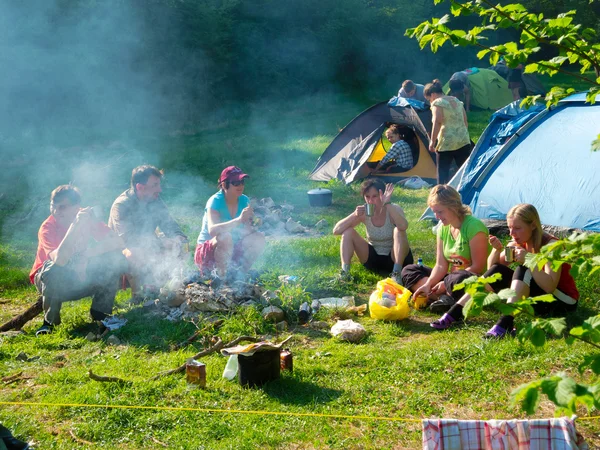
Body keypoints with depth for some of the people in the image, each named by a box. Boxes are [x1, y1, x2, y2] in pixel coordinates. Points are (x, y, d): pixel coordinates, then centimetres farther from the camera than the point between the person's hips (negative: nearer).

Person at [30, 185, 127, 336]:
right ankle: (49, 320, -13)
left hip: (82, 278, 3)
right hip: (53, 281, -3)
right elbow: (60, 260, -41)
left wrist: (86, 255, -31)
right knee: (56, 269, -38)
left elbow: (117, 243, -19)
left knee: (117, 259, -18)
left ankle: (100, 311, -4)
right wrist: (75, 226, -45)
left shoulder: (87, 218, -11)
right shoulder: (48, 228, -23)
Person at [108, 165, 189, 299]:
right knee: (134, 254, -38)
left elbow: (169, 225, 0)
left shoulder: (155, 201, -2)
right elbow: (128, 239, -32)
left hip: (148, 247, 6)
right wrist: (162, 242, -37)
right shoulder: (121, 205, -22)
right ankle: (137, 291, -16)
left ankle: (154, 284, -1)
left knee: (179, 247, -11)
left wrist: (180, 238, -23)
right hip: (121, 251, -6)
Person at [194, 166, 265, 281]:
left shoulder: (244, 201, -3)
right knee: (225, 238, -37)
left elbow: (247, 230, -4)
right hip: (207, 253, -6)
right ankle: (220, 277, -15)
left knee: (259, 238, -16)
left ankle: (239, 274, -2)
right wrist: (239, 220, -49)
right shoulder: (215, 201, -21)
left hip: (231, 251, 6)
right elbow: (212, 230, -39)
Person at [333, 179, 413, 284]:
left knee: (398, 230, -33)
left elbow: (403, 227, -44)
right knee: (348, 231, -15)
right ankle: (344, 272, -22)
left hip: (395, 258, -4)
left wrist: (388, 204, -48)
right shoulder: (364, 212, -10)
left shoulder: (393, 209, -19)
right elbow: (336, 231, -16)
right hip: (373, 259, 4)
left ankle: (396, 273, -36)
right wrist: (355, 215, -31)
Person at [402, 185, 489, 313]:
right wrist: (428, 284, -16)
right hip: (451, 277, 9)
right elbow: (441, 265, 3)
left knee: (457, 280, -43)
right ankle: (444, 298, -22)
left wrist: (446, 283, -18)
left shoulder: (474, 226, -15)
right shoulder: (443, 229, 6)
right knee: (409, 271, -1)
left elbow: (478, 267, -18)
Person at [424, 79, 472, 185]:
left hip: (446, 143, -7)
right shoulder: (457, 101, 19)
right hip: (464, 142, 7)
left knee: (442, 172, 1)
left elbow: (437, 122, -17)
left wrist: (432, 141, -14)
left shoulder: (437, 103, -4)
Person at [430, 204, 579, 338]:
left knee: (522, 271, -30)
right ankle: (454, 315, -17)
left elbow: (549, 286, -30)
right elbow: (492, 267, 1)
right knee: (498, 272, -13)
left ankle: (505, 324, -41)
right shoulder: (518, 243, -1)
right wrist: (496, 249, -18)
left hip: (562, 302, -6)